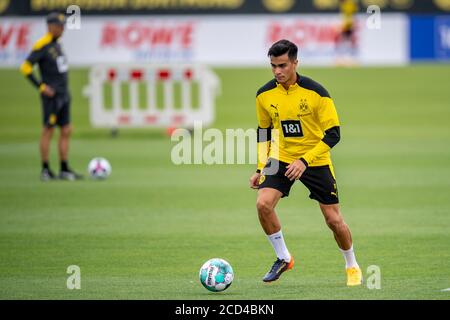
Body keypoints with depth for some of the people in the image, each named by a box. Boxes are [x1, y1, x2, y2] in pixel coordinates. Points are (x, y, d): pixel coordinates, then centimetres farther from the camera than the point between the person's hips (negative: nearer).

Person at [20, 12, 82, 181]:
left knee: (66, 131, 6)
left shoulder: (57, 44, 13)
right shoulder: (41, 46, -12)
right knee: (48, 131, -4)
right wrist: (41, 86, -16)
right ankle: (45, 170, 1)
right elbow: (25, 67, -16)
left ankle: (64, 170, 9)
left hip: (63, 96, 9)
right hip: (51, 96, -9)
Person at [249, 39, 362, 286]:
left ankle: (352, 266, 27)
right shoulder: (264, 95, -5)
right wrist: (260, 169, 5)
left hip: (315, 162, -3)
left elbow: (333, 134, -15)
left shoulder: (316, 92, -17)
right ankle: (283, 258, -2)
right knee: (263, 203, -21)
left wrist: (305, 161, -24)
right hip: (281, 160, 3)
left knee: (333, 219, 1)